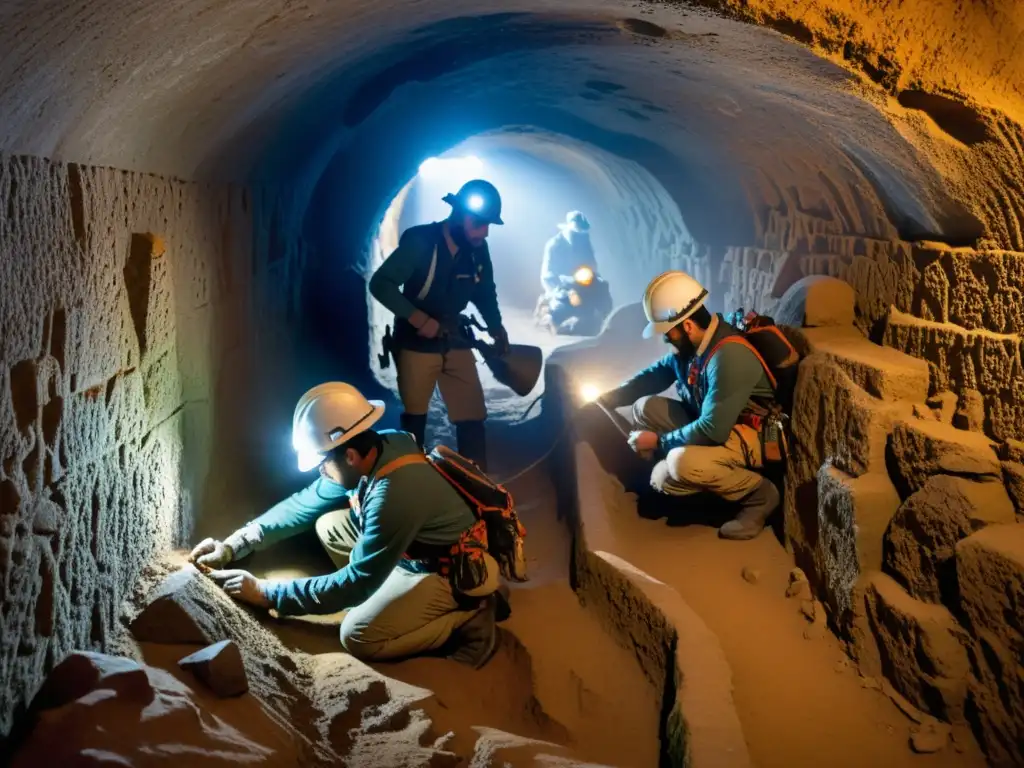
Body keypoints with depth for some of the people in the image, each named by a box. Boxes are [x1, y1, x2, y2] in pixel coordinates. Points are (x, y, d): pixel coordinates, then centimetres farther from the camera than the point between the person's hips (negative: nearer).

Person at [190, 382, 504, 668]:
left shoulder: (394, 496, -35)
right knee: (328, 525, 3)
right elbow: (304, 504, 5)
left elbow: (355, 585, -26)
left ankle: (469, 617, -4)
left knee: (358, 636, -19)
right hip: (421, 550, 9)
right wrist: (235, 545, -1)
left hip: (457, 572, -9)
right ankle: (416, 602, 7)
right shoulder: (377, 450, -9)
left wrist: (265, 593, -20)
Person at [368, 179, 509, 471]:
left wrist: (496, 326, -4)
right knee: (415, 420, 9)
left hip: (456, 343, 4)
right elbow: (380, 283, -19)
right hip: (416, 345, -4)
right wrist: (416, 317, -28)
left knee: (473, 419, 3)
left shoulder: (479, 249, -5)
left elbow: (485, 293, 12)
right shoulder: (419, 241, -18)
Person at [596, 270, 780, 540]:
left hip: (754, 436, -9)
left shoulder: (729, 356, -31)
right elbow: (658, 372, 16)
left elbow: (713, 430, -33)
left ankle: (760, 494, -9)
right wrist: (611, 397, 3)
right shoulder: (690, 343, -4)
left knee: (682, 463, -34)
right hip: (714, 423, 9)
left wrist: (659, 442, -20)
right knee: (644, 407, 2)